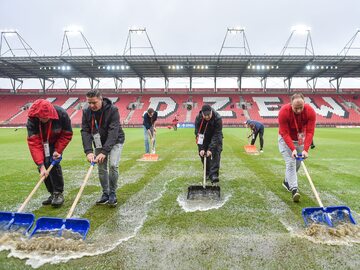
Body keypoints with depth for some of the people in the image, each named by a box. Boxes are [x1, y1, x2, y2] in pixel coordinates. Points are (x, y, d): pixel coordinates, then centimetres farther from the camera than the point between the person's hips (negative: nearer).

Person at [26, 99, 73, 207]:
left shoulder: (62, 114, -32)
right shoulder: (32, 119, -30)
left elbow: (67, 135, -17)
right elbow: (34, 143, -34)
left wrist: (58, 150, -24)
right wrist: (41, 165, -41)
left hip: (56, 142, -2)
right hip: (42, 143, 2)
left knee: (53, 163, -19)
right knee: (44, 165, -2)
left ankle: (58, 193, -7)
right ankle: (52, 194, 14)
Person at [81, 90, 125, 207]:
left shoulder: (113, 110, -26)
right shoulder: (86, 112, -13)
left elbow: (113, 132, -32)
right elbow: (85, 132, -17)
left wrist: (104, 151, -38)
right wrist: (89, 151, -31)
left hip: (115, 141, -4)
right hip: (99, 142, 4)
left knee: (113, 165, -17)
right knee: (101, 168, 4)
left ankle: (112, 194, 1)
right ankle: (105, 194, 20)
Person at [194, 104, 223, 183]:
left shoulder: (217, 118, -33)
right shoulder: (198, 118, -26)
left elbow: (216, 135, -32)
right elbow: (198, 134, -23)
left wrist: (211, 149, -36)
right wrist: (201, 148, -29)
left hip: (216, 137, -2)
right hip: (204, 138, 2)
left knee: (216, 153, -15)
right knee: (203, 154, 0)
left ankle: (214, 174, -16)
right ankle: (207, 173, 16)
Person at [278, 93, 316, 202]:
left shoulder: (310, 111, -23)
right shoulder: (284, 111, -30)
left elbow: (310, 132, -24)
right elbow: (285, 133, -27)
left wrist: (305, 149, -34)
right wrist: (293, 149, -36)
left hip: (300, 138, 3)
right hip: (286, 138, -3)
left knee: (297, 163, 10)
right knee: (290, 162, -14)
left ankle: (287, 181, 31)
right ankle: (294, 189, -17)